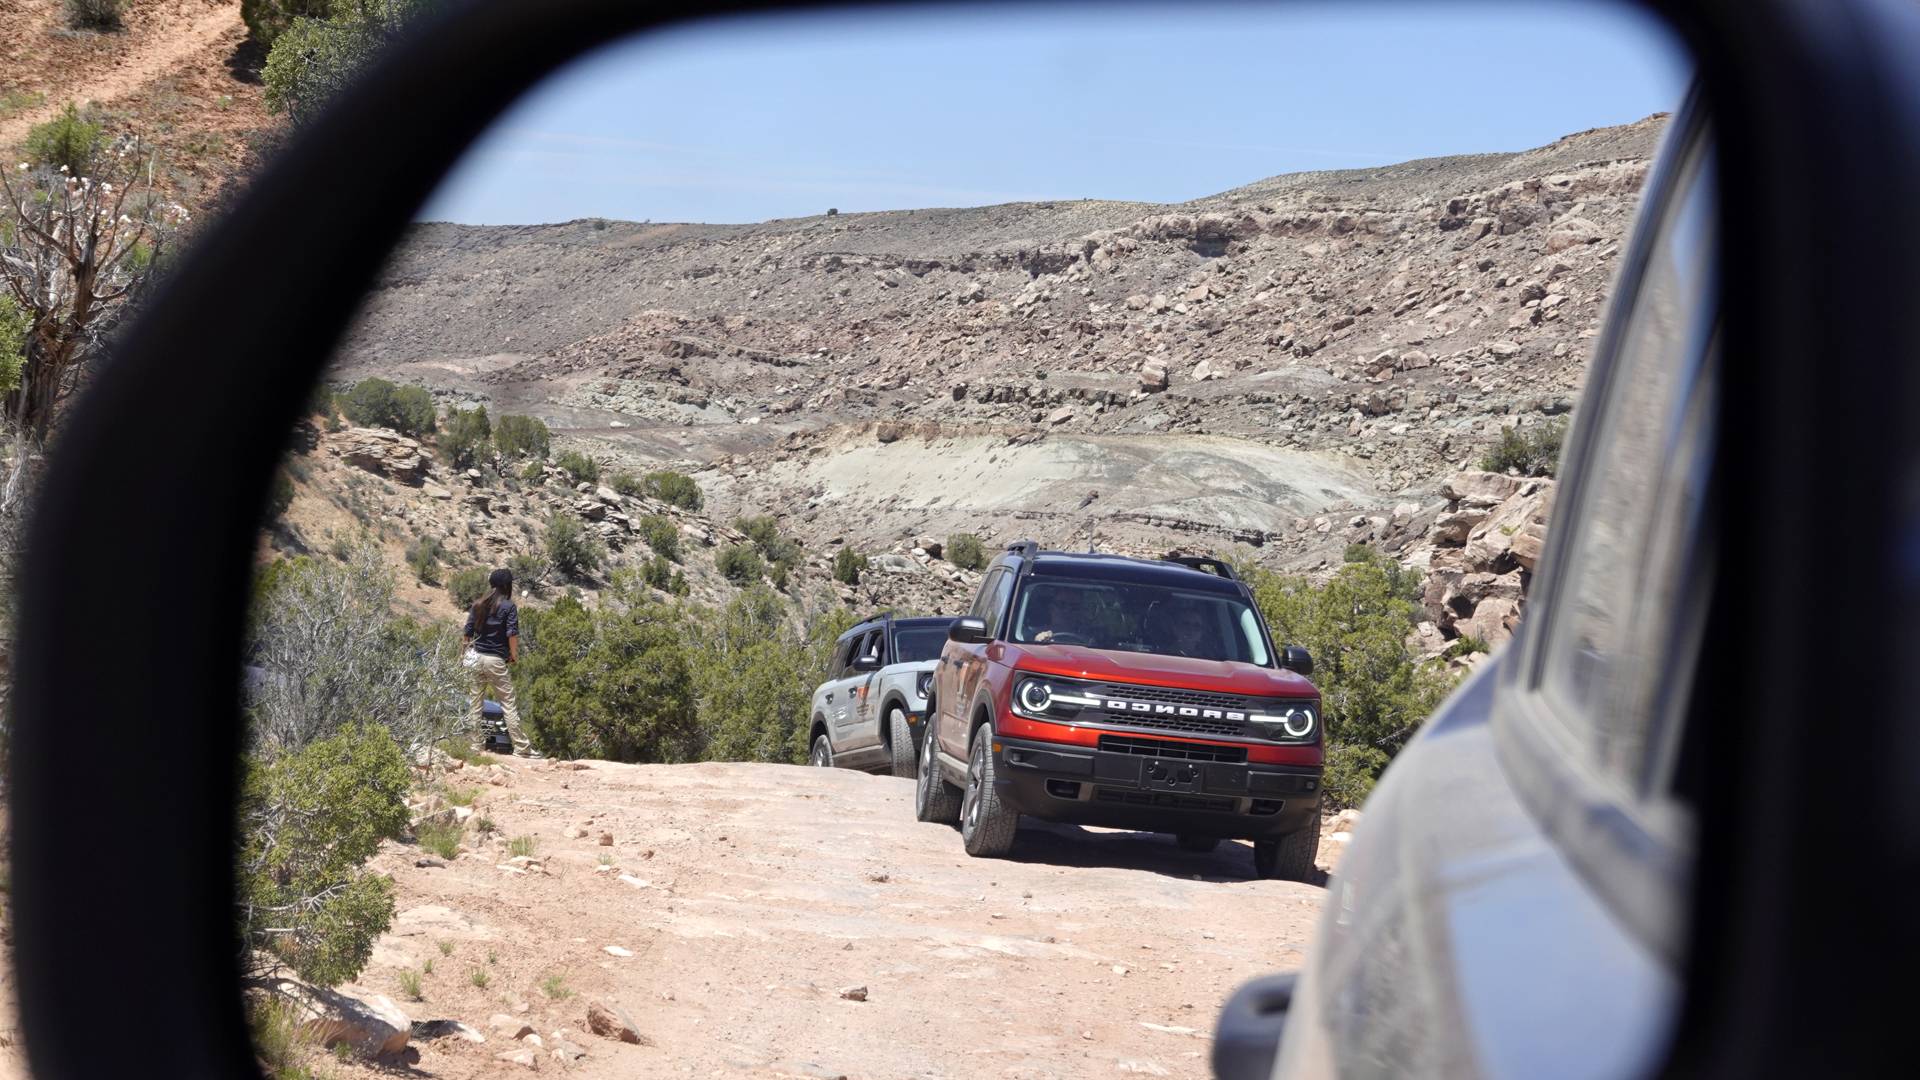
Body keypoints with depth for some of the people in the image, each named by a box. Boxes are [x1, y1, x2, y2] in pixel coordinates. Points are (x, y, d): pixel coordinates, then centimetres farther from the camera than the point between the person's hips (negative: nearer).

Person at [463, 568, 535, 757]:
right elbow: (512, 634, -14)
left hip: (477, 658, 5)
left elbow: (468, 631, 8)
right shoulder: (508, 606, -7)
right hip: (496, 661, -5)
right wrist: (514, 655, -1)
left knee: (476, 701, 10)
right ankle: (521, 747, 0)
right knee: (508, 704, -2)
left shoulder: (478, 605, 8)